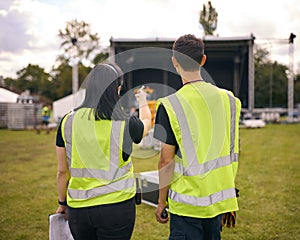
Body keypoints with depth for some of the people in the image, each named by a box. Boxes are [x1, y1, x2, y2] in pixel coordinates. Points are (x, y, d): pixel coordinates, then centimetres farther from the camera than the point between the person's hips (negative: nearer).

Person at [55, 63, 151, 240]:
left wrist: (62, 203, 19)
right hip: (117, 205, -3)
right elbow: (146, 121, 15)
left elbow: (62, 171, 3)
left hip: (78, 208, 3)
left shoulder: (68, 122, -4)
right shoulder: (125, 124, -10)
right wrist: (143, 102, 37)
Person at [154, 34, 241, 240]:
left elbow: (166, 160, -12)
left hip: (187, 203, -5)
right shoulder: (228, 99, 1)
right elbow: (232, 153, 7)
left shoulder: (171, 105, -14)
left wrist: (161, 201, 1)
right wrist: (230, 199, 18)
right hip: (219, 199, 6)